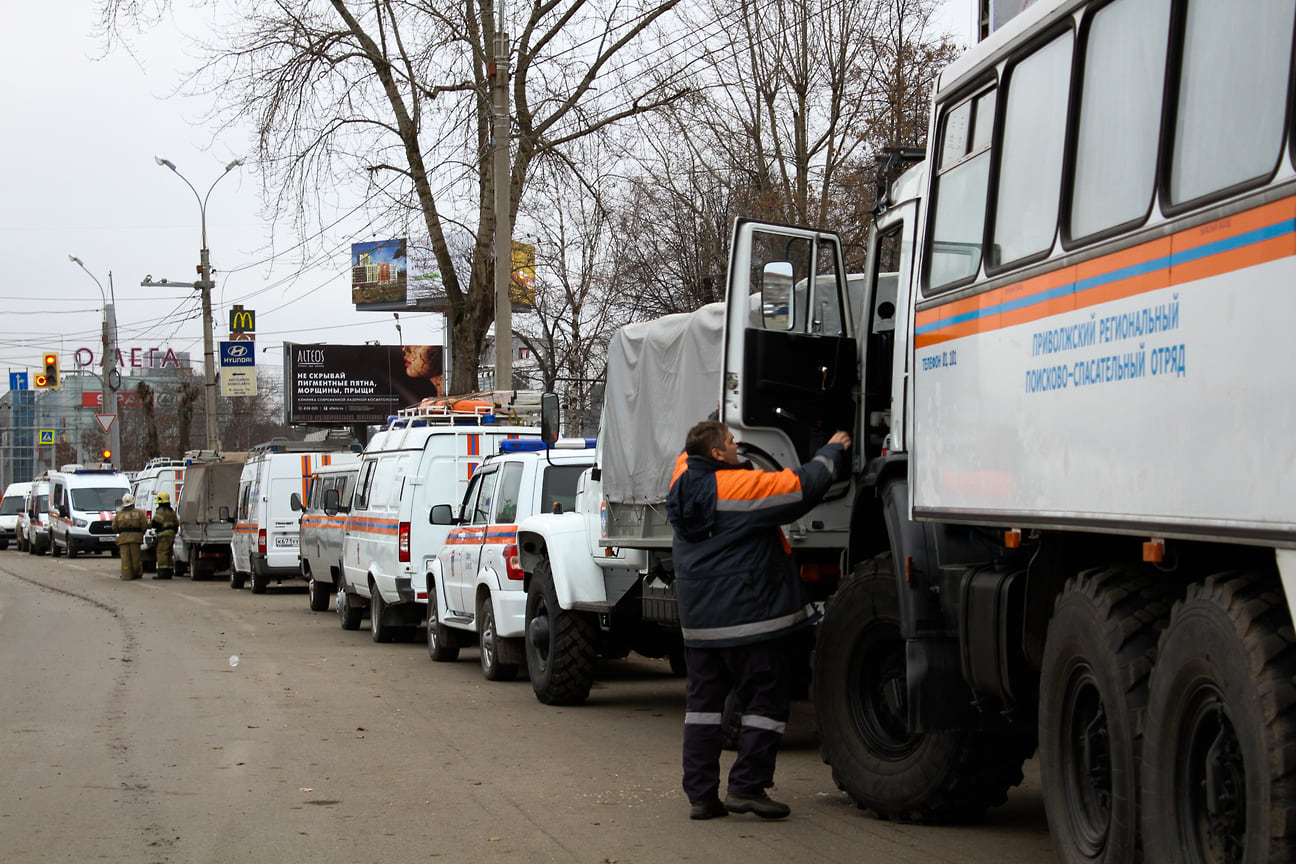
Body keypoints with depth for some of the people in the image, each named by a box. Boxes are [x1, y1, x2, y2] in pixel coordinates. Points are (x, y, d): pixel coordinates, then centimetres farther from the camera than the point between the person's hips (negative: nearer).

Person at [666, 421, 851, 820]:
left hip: (698, 621, 7)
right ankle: (747, 785, -2)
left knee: (702, 702, 10)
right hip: (750, 617, -7)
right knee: (765, 701, 3)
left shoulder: (684, 482, 4)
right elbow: (802, 486, -11)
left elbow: (688, 453, 28)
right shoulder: (743, 486, -16)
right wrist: (833, 451, 5)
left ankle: (700, 794, 9)